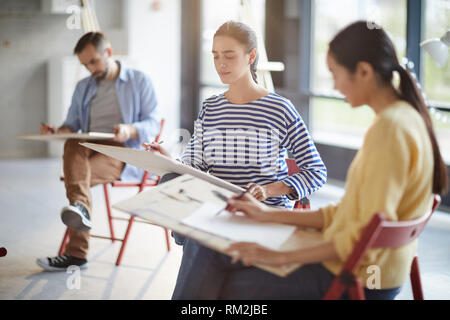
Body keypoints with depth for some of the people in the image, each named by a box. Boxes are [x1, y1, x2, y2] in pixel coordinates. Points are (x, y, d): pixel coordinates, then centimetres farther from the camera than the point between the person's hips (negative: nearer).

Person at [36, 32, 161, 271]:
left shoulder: (139, 81, 7)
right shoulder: (83, 88, 23)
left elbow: (153, 124, -1)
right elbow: (72, 124, 20)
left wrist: (130, 130, -23)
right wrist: (58, 132, -4)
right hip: (91, 149, 4)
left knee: (75, 175, -32)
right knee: (72, 145, -34)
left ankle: (76, 252, -38)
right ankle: (80, 208, -54)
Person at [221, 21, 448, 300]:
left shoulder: (389, 129, -22)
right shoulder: (405, 118, 9)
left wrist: (283, 257, -21)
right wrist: (271, 215, 13)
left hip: (358, 283, -10)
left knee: (237, 287, -4)